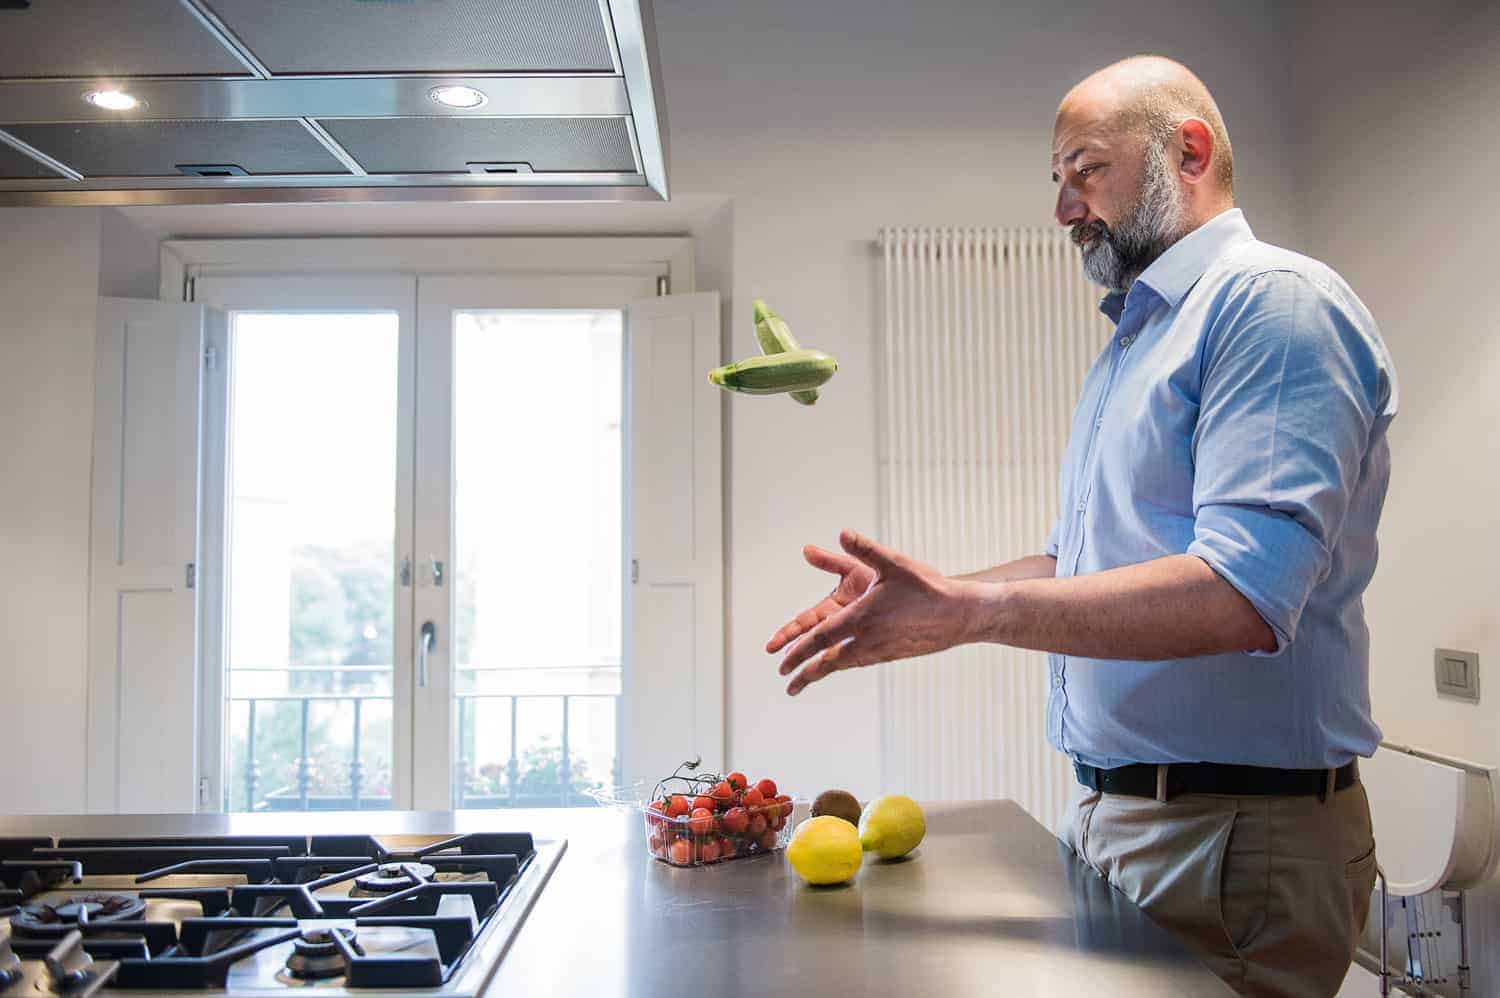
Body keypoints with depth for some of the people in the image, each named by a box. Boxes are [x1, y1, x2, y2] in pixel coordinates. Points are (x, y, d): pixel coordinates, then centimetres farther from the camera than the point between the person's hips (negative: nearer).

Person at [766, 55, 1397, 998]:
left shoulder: (1277, 301, -14)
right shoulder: (1136, 337, 17)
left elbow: (1244, 591, -27)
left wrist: (969, 610, -29)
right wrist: (924, 592, 5)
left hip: (1232, 835, -8)